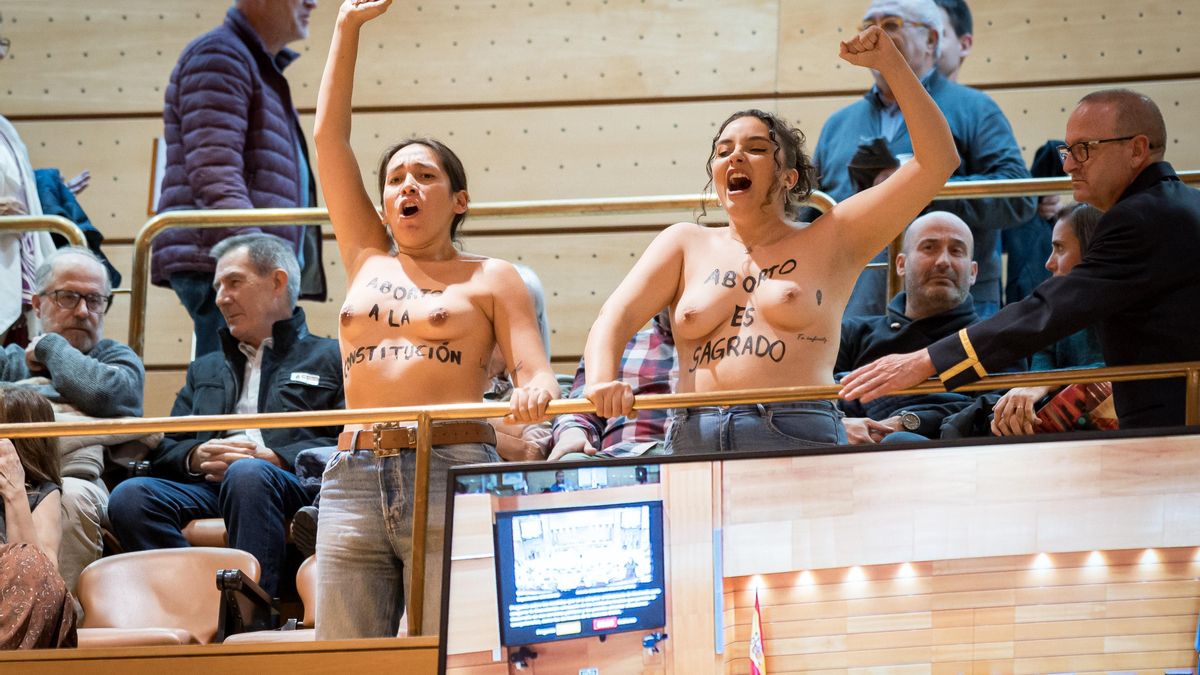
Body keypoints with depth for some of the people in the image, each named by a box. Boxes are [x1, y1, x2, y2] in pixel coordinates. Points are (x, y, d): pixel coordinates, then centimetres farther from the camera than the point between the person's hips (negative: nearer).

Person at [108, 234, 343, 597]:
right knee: (129, 496, -27)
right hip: (206, 490, 4)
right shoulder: (205, 369, 38)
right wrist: (196, 457, 2)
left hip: (296, 490, -4)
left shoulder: (331, 358, 21)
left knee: (247, 475, -40)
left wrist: (273, 458, -10)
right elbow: (163, 450, 26)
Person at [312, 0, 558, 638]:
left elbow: (535, 374, 3)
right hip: (353, 479, 4)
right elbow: (329, 137, 25)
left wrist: (534, 394, -22)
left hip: (451, 472, -3)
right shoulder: (367, 261, 21)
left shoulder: (491, 277, 12)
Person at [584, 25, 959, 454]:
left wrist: (890, 63, 7)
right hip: (693, 444, 1)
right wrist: (602, 380, -12)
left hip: (799, 439, -1)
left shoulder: (830, 241, 14)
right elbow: (616, 318, 10)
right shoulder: (686, 245, 20)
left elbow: (937, 161, 10)